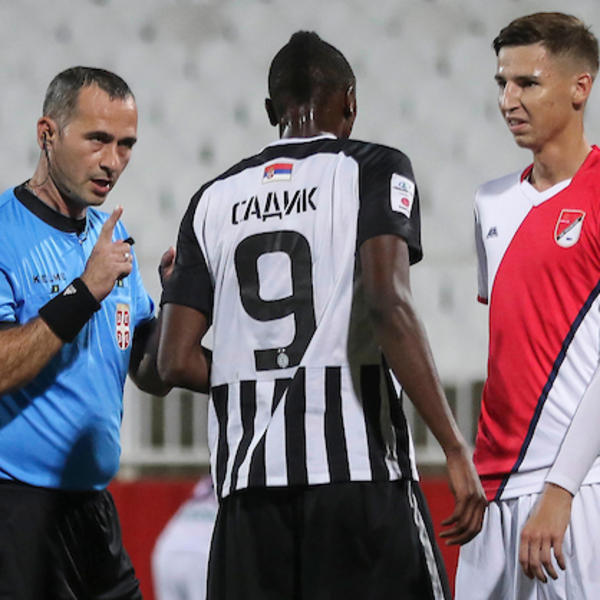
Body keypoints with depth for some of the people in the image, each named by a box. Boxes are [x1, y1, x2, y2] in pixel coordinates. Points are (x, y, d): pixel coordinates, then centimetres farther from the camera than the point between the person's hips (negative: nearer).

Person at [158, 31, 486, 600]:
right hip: (357, 468, -4)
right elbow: (389, 304, -14)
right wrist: (455, 449, -14)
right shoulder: (375, 170, 3)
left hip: (247, 482, 4)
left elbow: (177, 361, 9)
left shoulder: (213, 199, 15)